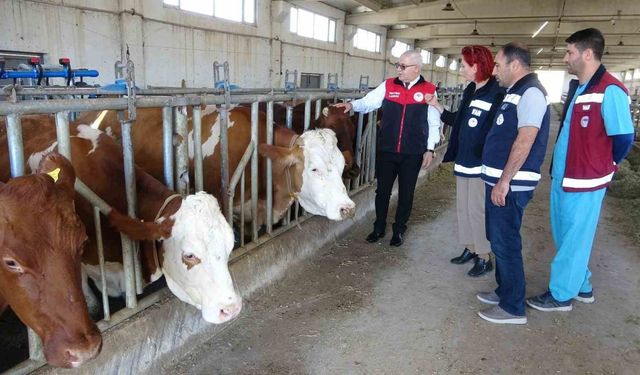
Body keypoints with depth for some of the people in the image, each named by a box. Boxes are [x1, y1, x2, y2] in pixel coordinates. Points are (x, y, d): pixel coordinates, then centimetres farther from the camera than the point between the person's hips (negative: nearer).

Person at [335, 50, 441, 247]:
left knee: (406, 193, 11)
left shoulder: (429, 91, -2)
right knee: (382, 190, 11)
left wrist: (430, 149, -2)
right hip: (386, 151, 1)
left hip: (413, 154, -1)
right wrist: (352, 105, -22)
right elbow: (368, 102, -2)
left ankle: (399, 230, 29)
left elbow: (434, 123, 1)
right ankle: (379, 228, 29)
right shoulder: (388, 86, 2)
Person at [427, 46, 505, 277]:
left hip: (481, 164, -9)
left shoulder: (497, 94, -15)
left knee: (477, 210, -2)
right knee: (463, 207, 16)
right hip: (463, 161, 9)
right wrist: (436, 105, 15)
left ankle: (484, 258, 13)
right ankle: (470, 248, 31)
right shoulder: (470, 91, 12)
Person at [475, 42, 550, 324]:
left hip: (510, 185, -10)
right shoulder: (516, 92, 16)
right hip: (500, 180, 10)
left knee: (505, 243, -3)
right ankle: (504, 291, 32)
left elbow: (525, 142, -22)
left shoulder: (531, 92, -14)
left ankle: (513, 308, 10)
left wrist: (504, 181, -23)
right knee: (499, 240, 18)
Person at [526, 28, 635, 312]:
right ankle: (582, 286, 35)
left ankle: (561, 295, 19)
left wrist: (602, 170, -2)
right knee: (564, 236, 19)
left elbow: (623, 138, -15)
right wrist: (558, 169, 14)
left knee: (574, 239, 5)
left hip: (583, 182, -9)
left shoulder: (610, 91, -17)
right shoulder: (577, 87, 11)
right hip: (561, 177, 9)